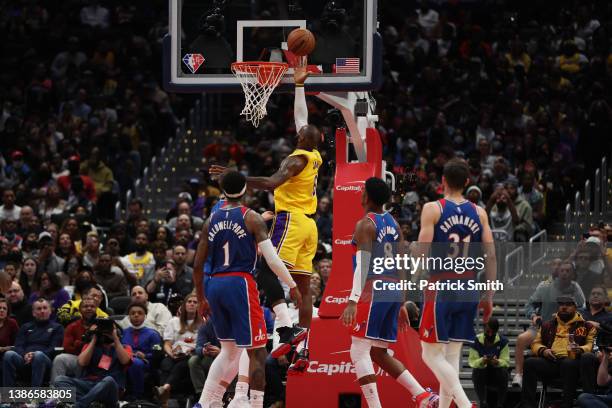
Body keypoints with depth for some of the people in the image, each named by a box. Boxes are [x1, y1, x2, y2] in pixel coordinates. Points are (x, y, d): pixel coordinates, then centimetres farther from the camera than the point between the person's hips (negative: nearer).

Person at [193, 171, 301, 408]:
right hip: (240, 283, -6)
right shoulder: (252, 218, -3)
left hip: (214, 286, 6)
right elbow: (272, 258, -10)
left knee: (229, 351, 19)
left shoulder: (211, 221, 12)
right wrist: (293, 286, 0)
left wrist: (201, 298, 23)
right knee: (257, 351, 0)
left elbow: (198, 265, 11)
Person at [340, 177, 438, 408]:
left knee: (359, 352, -5)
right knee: (379, 354, 16)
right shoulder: (393, 224, 16)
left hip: (374, 290, -8)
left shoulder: (365, 225, -8)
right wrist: (402, 305, 24)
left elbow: (363, 265, -19)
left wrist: (353, 301, -24)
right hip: (393, 291, 8)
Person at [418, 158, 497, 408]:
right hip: (468, 290, 5)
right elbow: (490, 256, 4)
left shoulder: (432, 209, -5)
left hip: (441, 289, -5)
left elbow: (422, 253, -12)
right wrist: (489, 296, 9)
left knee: (432, 354, 0)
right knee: (452, 355, 12)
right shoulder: (479, 213, 7)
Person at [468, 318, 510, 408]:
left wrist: (497, 362, -35)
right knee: (477, 371, -33)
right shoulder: (476, 341, -9)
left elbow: (506, 361, -12)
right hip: (482, 375, 0)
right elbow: (472, 362, -14)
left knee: (503, 371, -32)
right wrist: (482, 361, -36)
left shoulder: (503, 341, -7)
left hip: (497, 375, 0)